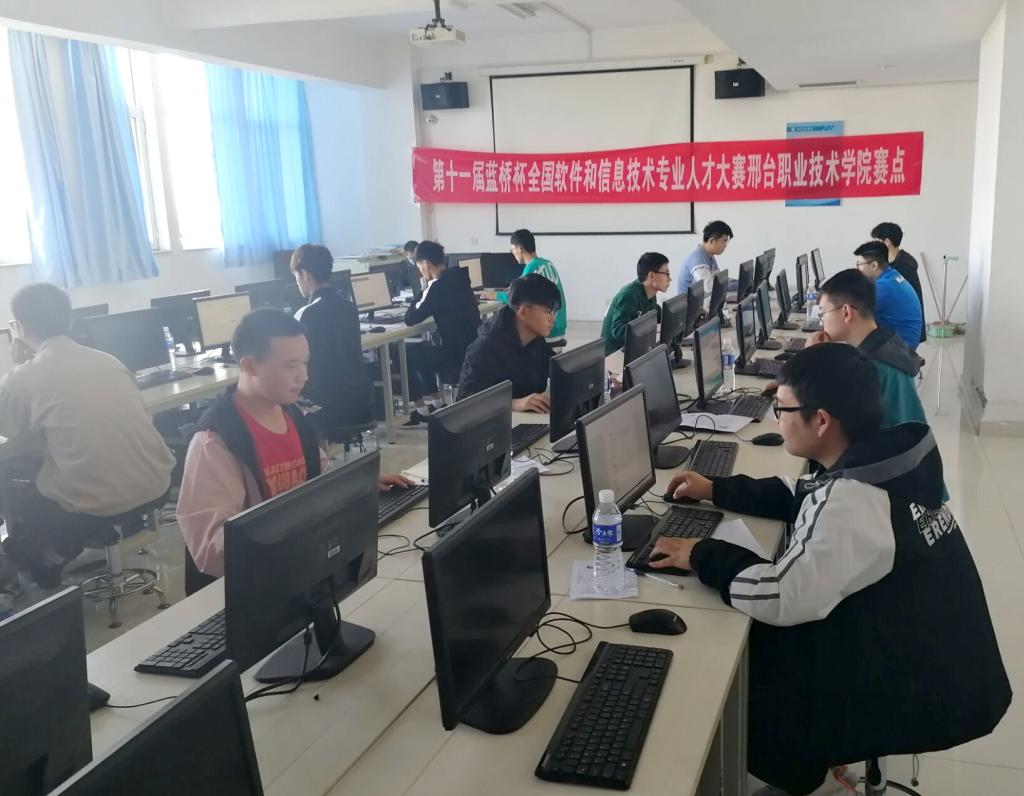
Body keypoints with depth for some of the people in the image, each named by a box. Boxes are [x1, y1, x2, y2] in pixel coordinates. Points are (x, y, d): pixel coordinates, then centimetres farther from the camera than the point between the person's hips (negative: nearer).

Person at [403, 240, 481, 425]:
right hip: (472, 351, 8)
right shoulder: (458, 280, 8)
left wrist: (425, 289, -5)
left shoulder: (438, 286, -18)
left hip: (458, 357, -8)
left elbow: (410, 319, -12)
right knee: (421, 350, 27)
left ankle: (422, 409, 15)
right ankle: (435, 404, 27)